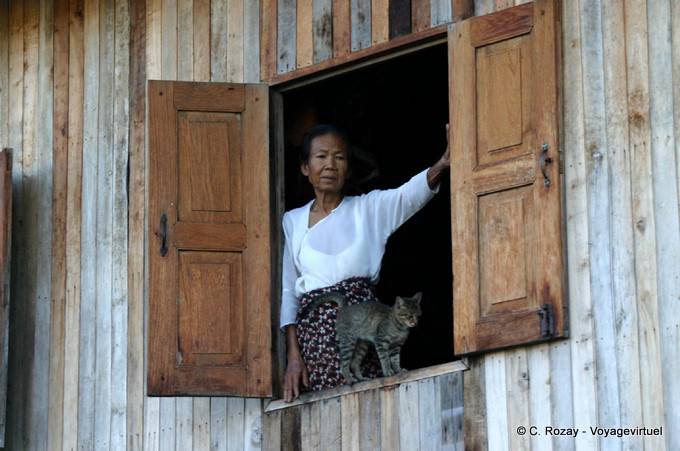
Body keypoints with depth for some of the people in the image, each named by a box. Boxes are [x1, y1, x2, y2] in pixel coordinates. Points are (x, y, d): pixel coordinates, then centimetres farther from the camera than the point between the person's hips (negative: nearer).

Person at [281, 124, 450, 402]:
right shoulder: (293, 222, 13)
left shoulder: (370, 208, 9)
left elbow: (411, 194, -11)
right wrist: (293, 354, 0)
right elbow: (288, 291, 11)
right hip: (313, 325, 1)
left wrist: (442, 164, -33)